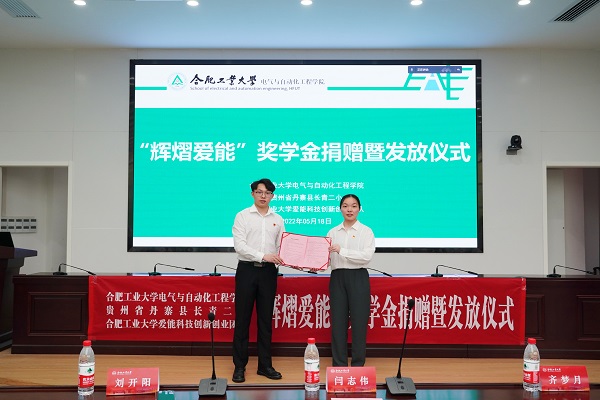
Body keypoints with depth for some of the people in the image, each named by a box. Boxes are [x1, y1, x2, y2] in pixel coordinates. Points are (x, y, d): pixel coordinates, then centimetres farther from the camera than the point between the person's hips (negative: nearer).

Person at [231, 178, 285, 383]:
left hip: (268, 272, 3)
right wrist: (263, 256, -23)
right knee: (242, 319, 3)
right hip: (247, 269, -3)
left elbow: (281, 247, 8)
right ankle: (239, 366, 14)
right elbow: (239, 245, -12)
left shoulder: (278, 219, 10)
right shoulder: (242, 216, 0)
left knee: (265, 320, 10)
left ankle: (265, 365, 20)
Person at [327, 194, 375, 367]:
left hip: (358, 278, -3)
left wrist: (342, 251, -23)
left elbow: (367, 255, -14)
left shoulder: (366, 231, 1)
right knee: (338, 322, 6)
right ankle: (339, 365, 18)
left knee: (359, 323, 1)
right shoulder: (333, 232, 11)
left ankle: (358, 366, 15)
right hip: (337, 278, 3)